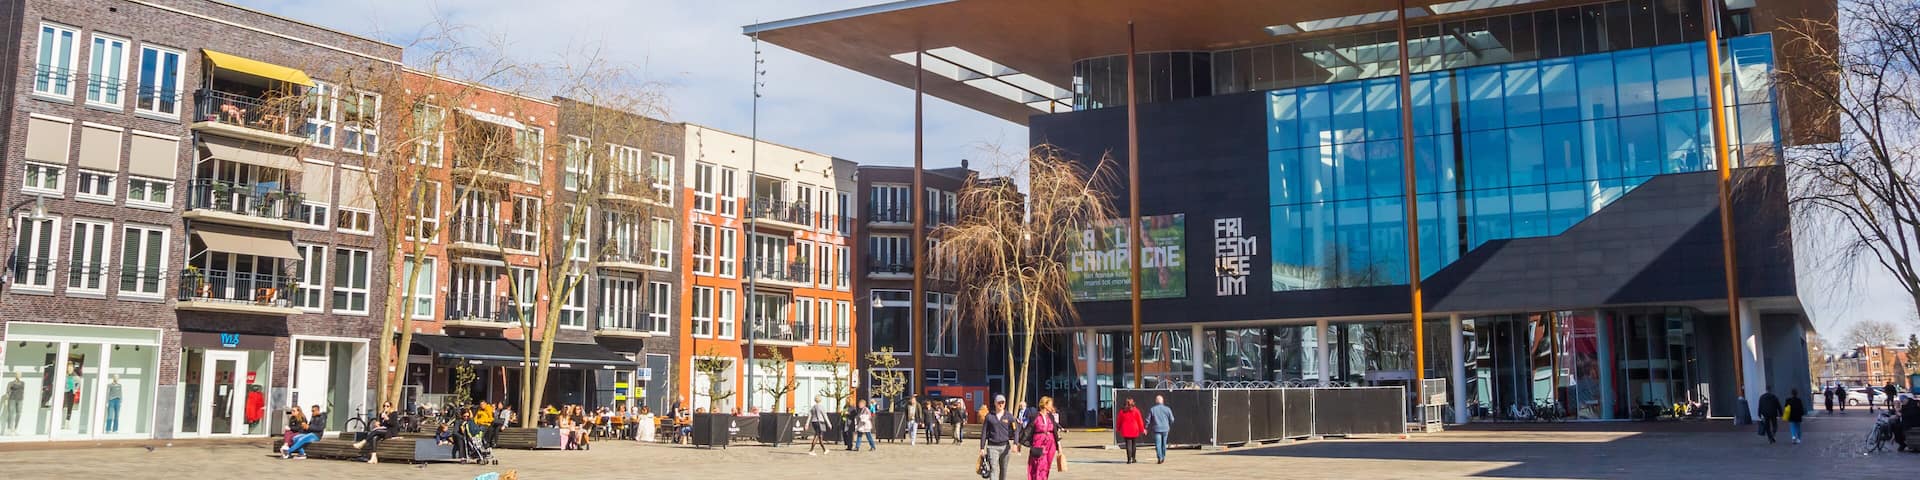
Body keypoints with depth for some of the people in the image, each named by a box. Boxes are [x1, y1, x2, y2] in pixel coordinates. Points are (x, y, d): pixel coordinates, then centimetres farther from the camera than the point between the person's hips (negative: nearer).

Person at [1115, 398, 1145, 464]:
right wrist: (1142, 429, 7)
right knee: (1134, 444, 14)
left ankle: (1129, 459, -9)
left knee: (1128, 445, 0)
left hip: (1125, 431, 0)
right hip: (1134, 430, 0)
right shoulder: (1136, 410, -4)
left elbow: (1119, 421, 7)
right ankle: (1133, 458, 19)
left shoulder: (1122, 411, 0)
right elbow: (1140, 421, -3)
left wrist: (1118, 428, 22)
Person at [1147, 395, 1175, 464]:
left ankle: (1159, 458, -12)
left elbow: (1148, 420, 0)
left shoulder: (1152, 409, -3)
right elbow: (1171, 419, 4)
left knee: (1158, 444, -3)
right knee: (1164, 444, 15)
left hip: (1156, 429, -2)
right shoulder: (1167, 409, 0)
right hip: (1165, 429, 2)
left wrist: (1147, 428, 14)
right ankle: (1163, 457, 22)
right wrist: (1169, 426, 22)